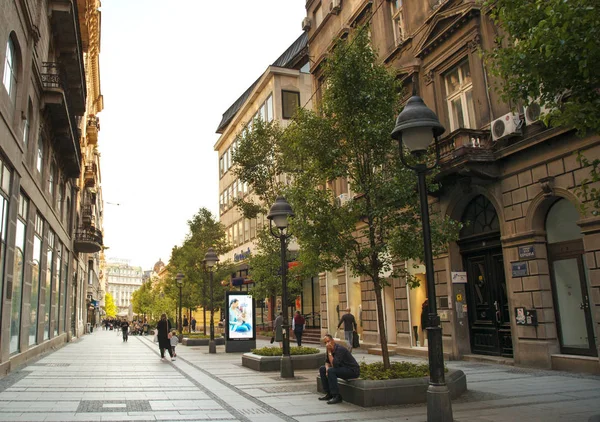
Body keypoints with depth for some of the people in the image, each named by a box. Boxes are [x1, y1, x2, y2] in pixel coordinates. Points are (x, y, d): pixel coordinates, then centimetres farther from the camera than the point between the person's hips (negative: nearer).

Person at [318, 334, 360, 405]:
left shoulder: (340, 349, -25)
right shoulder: (330, 349, 1)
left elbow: (334, 365, -33)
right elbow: (327, 362, 12)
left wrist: (329, 352, -27)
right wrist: (327, 369, -10)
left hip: (353, 370, -10)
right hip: (343, 368, 10)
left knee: (331, 371, -29)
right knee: (322, 369, 8)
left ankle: (337, 396, -22)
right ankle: (329, 394, 9)